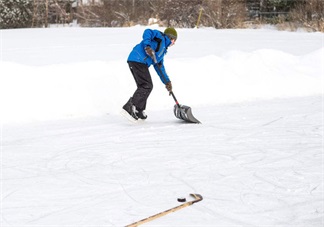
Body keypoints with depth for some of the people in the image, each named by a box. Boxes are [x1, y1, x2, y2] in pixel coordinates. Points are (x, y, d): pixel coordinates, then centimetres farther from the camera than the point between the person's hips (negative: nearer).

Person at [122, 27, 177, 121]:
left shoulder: (163, 49, 32)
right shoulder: (160, 37, 8)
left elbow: (160, 68, 31)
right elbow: (148, 32, -10)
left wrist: (167, 82, 24)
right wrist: (147, 46, -22)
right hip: (138, 60, -10)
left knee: (143, 86, 16)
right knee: (147, 86, -12)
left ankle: (138, 112, 18)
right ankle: (129, 107, -20)